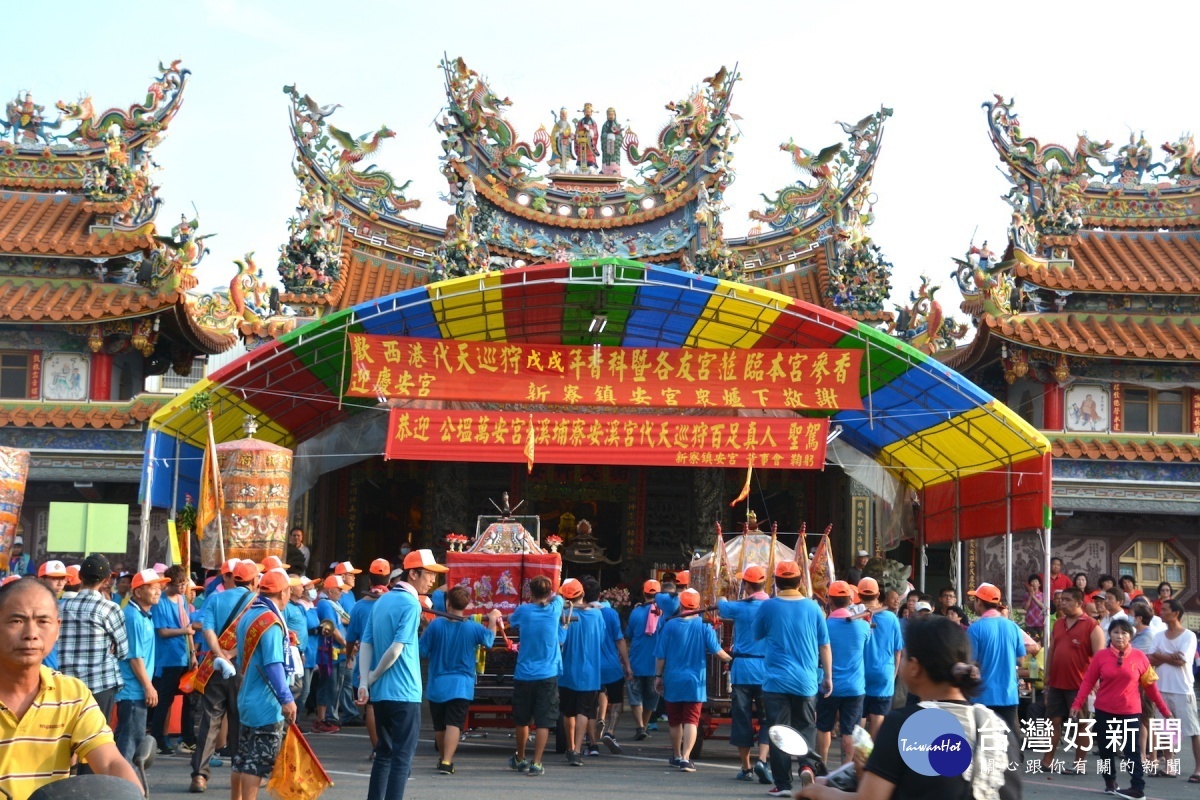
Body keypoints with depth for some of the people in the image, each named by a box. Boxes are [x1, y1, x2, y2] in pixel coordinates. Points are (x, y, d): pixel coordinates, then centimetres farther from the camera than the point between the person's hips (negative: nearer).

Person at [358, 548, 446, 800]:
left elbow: (366, 644, 6)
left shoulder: (382, 601, 12)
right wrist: (373, 677, -5)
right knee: (402, 756, -4)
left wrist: (365, 682, -2)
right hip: (404, 693, -8)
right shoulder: (411, 604, -13)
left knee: (384, 753, 16)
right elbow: (396, 649, -19)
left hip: (380, 693, 8)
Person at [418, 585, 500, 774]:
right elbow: (489, 640, 12)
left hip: (437, 684, 1)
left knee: (439, 725, 16)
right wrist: (493, 620, 28)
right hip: (461, 685, -1)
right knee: (454, 724, -8)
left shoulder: (435, 625, -9)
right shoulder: (473, 628, -7)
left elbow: (422, 651, -3)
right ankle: (447, 762, -21)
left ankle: (443, 758, 32)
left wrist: (424, 630, 12)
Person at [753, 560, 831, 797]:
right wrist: (827, 677, 13)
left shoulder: (768, 607, -4)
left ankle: (783, 784, 2)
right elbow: (824, 645, 4)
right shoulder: (812, 607, 0)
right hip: (806, 681, 2)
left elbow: (757, 635, 12)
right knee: (806, 732, 10)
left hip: (776, 680, -2)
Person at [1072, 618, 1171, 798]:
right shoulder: (1101, 656, -4)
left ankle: (1138, 788, 0)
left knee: (1132, 750, -2)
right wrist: (1077, 704, -11)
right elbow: (1088, 682, -3)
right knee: (1106, 749, 12)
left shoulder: (1139, 657, -4)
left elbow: (1150, 685, 4)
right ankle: (1110, 782, 26)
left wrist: (1164, 709, 8)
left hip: (1130, 712, -2)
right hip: (1104, 711, 2)